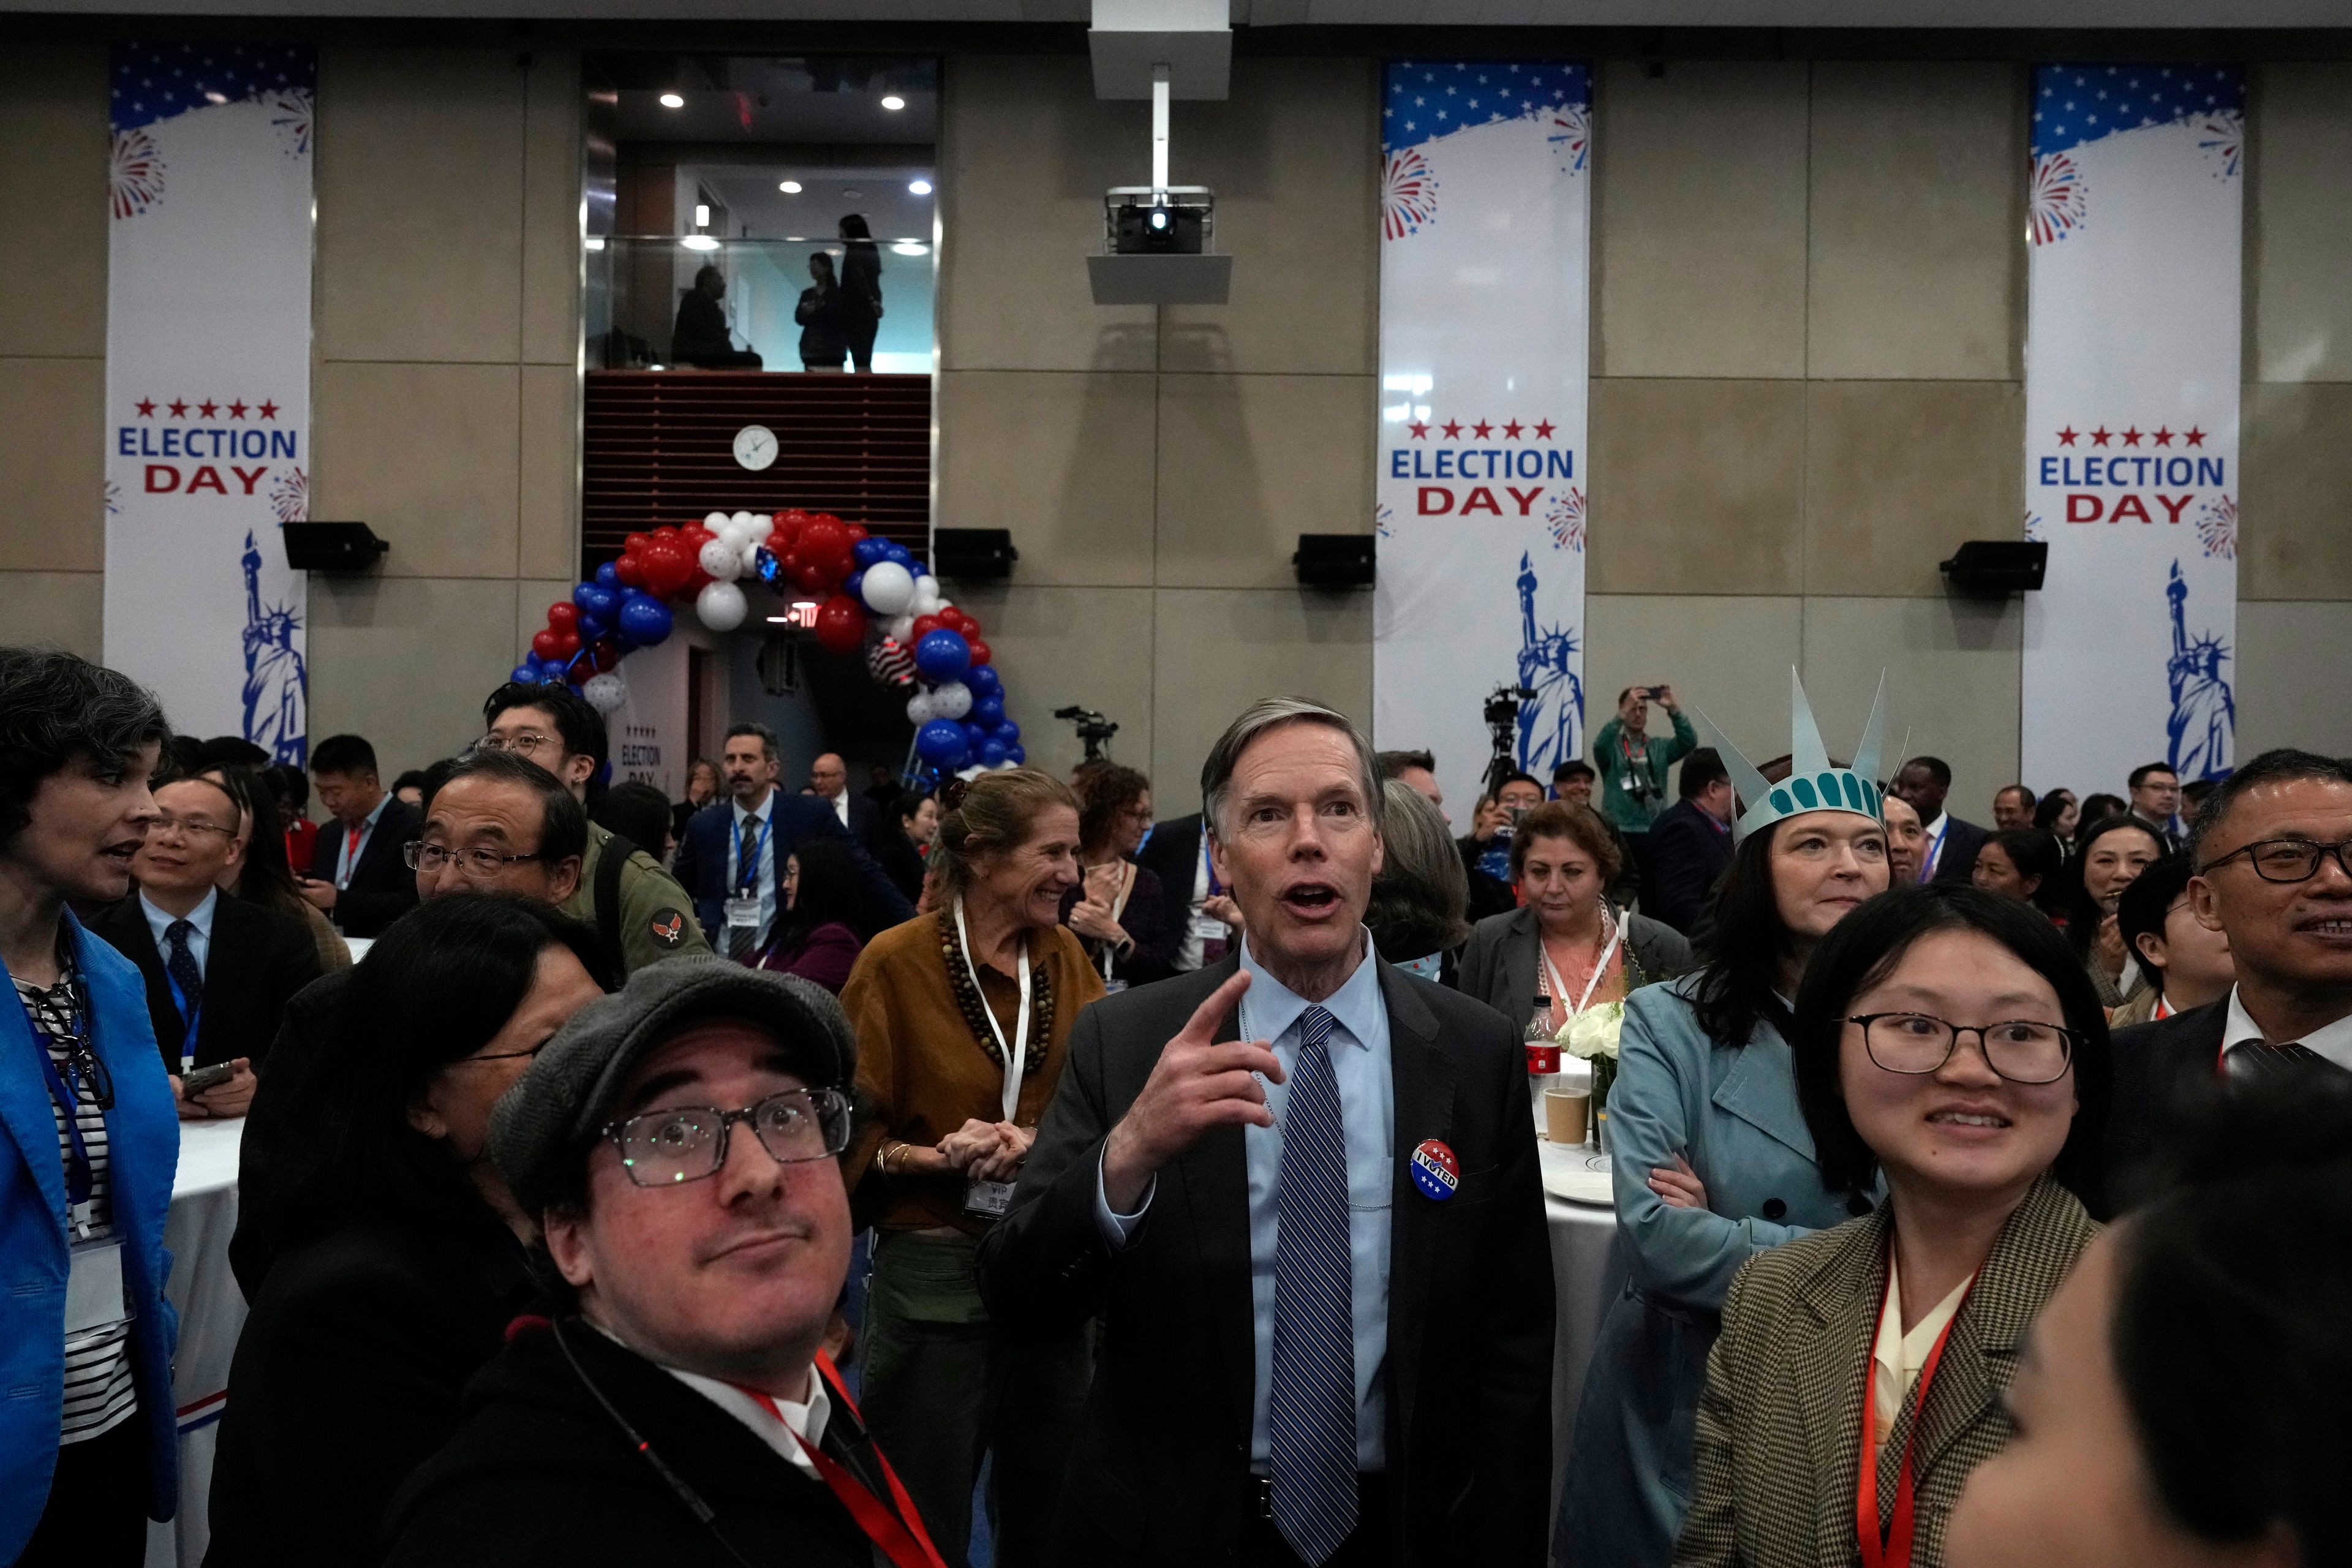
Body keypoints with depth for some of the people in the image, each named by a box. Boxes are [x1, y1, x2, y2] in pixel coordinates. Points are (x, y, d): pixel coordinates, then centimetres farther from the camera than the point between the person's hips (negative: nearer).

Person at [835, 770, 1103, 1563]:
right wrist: (935, 1157, -22)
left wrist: (1038, 1142, -17)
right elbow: (851, 1131, -6)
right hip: (935, 1273, -4)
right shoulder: (898, 961, -10)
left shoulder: (1066, 955, 4)